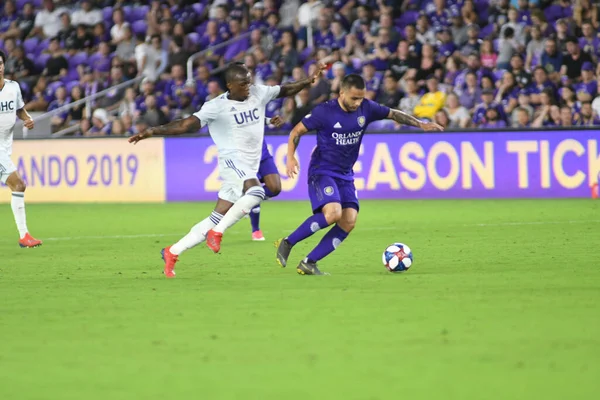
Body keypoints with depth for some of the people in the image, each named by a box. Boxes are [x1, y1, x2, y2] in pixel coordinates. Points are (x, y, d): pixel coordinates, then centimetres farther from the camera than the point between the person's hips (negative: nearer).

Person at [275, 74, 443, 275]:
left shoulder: (366, 109, -2)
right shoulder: (324, 112, -15)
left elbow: (393, 114, 12)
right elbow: (297, 131, -6)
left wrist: (420, 124, 5)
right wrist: (290, 157, -18)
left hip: (345, 175, 6)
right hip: (322, 172, -6)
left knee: (349, 221, -10)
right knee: (333, 212, -28)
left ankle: (308, 263, -6)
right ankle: (287, 243, -13)